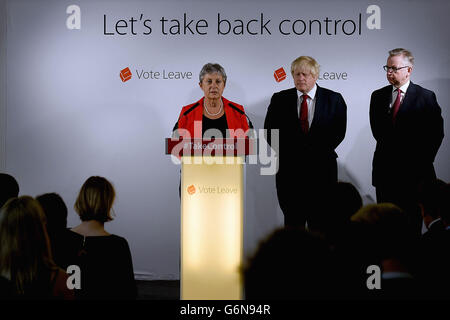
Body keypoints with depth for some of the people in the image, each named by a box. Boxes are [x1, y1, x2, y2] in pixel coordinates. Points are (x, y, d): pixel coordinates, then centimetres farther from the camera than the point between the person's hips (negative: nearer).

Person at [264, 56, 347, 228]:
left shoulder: (334, 99, 5)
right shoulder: (279, 99, 8)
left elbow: (339, 132, 2)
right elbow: (270, 132, 6)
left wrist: (315, 153, -5)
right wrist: (288, 153, -5)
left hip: (322, 170, -1)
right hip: (289, 170, 1)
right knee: (292, 221, 2)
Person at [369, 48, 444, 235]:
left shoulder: (426, 97, -1)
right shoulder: (378, 96, 10)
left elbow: (436, 133, 0)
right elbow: (377, 131, 11)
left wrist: (423, 161, -3)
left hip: (414, 171, -3)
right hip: (385, 171, 3)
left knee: (412, 223, 0)